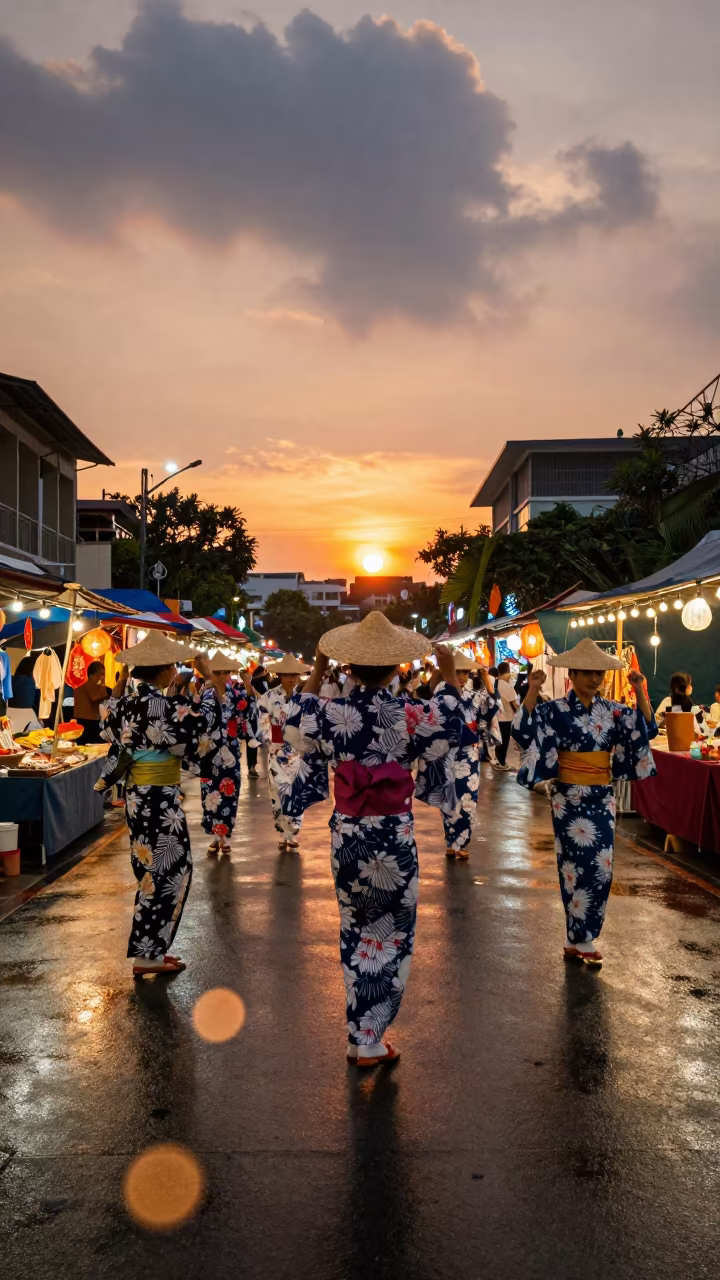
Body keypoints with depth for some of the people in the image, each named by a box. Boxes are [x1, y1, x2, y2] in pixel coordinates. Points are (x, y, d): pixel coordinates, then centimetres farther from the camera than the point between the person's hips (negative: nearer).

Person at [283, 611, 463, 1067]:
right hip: (395, 838, -3)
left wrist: (315, 676, 17)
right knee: (392, 937, 12)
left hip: (347, 836, 3)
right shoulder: (411, 715, -15)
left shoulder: (332, 713, -10)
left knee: (355, 935, 18)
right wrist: (449, 678, 12)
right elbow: (450, 735, 5)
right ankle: (370, 1041, 15)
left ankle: (358, 1036, 27)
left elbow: (297, 732, 12)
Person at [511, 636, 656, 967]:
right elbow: (523, 731, -20)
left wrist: (640, 693, -11)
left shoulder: (612, 711, 4)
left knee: (601, 868, 7)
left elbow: (647, 730, -2)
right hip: (570, 799, -5)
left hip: (602, 798, 5)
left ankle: (580, 938, 21)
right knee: (581, 867, -1)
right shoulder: (556, 709, -8)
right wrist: (532, 692, -28)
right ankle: (582, 940, 12)